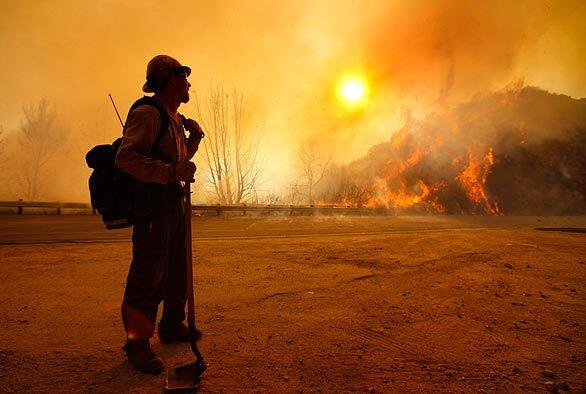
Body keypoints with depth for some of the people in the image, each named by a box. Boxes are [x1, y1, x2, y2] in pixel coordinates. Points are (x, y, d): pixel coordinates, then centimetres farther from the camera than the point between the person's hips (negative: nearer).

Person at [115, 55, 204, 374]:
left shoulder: (175, 118, 17)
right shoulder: (148, 113, -13)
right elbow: (126, 157, -25)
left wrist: (194, 137, 9)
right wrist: (172, 172, -32)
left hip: (176, 200, 10)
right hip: (152, 201, -10)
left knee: (178, 268, 16)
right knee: (149, 273, -8)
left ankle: (172, 326, 31)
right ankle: (136, 343, 5)